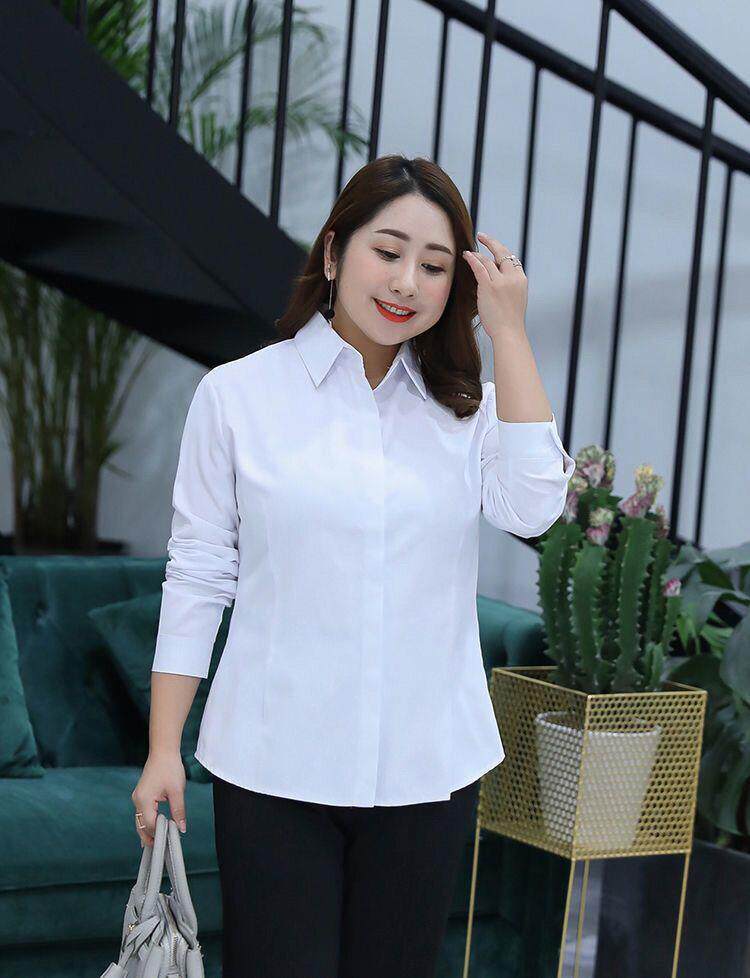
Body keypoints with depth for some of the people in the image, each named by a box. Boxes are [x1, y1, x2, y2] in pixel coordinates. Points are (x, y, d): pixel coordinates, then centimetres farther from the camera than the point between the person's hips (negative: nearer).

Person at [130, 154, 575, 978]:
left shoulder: (469, 406, 8)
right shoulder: (238, 394, 0)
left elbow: (532, 506, -12)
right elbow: (197, 577, 2)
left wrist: (508, 331, -8)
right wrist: (163, 750, -1)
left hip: (427, 766, 3)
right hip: (273, 764, -2)